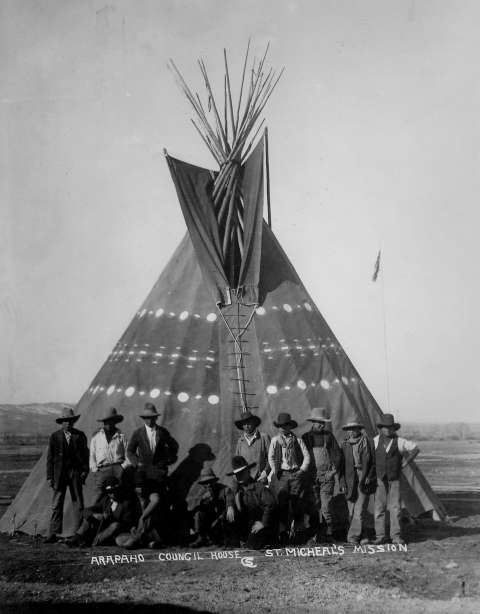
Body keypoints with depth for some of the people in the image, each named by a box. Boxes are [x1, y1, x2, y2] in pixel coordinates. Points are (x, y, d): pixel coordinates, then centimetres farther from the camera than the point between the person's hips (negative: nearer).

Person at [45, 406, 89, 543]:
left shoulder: (80, 436, 5)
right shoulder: (55, 437, 4)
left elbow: (85, 455, 8)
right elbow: (50, 458, 4)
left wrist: (85, 470, -2)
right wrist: (50, 476, 0)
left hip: (76, 473, 1)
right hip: (59, 474, 0)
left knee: (78, 504, 3)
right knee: (56, 505, 0)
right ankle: (54, 534, 4)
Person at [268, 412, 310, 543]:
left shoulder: (297, 440, 8)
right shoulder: (275, 440, 7)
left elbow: (306, 456, 6)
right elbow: (271, 457, 2)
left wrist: (302, 470, -2)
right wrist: (275, 471, -5)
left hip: (296, 474, 0)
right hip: (281, 474, 0)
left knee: (297, 504, 0)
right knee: (282, 504, -3)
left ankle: (299, 532, 10)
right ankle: (283, 534, 2)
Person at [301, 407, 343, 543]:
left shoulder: (328, 436, 7)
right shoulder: (305, 437, 8)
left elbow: (337, 454, 9)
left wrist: (334, 470, 0)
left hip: (327, 476, -1)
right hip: (311, 477, 1)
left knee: (326, 506, -7)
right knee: (315, 506, 2)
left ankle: (329, 532, 4)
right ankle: (317, 533, 9)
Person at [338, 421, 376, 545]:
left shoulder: (365, 443, 0)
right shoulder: (344, 445, 9)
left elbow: (371, 463, 1)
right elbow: (341, 465, 10)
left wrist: (368, 478, -7)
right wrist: (342, 482, 3)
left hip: (363, 480, -3)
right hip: (350, 482, 3)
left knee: (360, 510, -9)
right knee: (352, 512, 5)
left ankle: (353, 536, -5)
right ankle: (361, 536, 15)